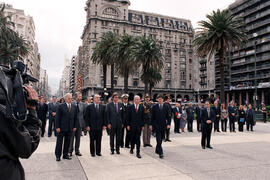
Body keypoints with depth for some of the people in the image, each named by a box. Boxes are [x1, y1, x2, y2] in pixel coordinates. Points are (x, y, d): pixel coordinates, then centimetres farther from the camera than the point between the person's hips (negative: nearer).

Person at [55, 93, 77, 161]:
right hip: (62, 127, -4)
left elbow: (75, 117, 10)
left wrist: (75, 126, 5)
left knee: (67, 142, 11)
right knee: (59, 142, 5)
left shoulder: (74, 107, 7)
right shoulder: (61, 106, -5)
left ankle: (65, 155, 23)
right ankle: (58, 156, 16)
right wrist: (57, 127, -11)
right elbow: (57, 117, -6)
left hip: (70, 128, 4)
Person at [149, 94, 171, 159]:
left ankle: (157, 150, 31)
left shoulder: (166, 106, 3)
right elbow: (152, 116, 2)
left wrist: (168, 124, -5)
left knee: (161, 139, 12)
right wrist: (151, 124, 0)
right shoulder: (154, 106, 0)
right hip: (157, 125, -2)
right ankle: (160, 153, -4)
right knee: (158, 139, -7)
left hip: (163, 125, 2)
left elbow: (168, 116, 4)